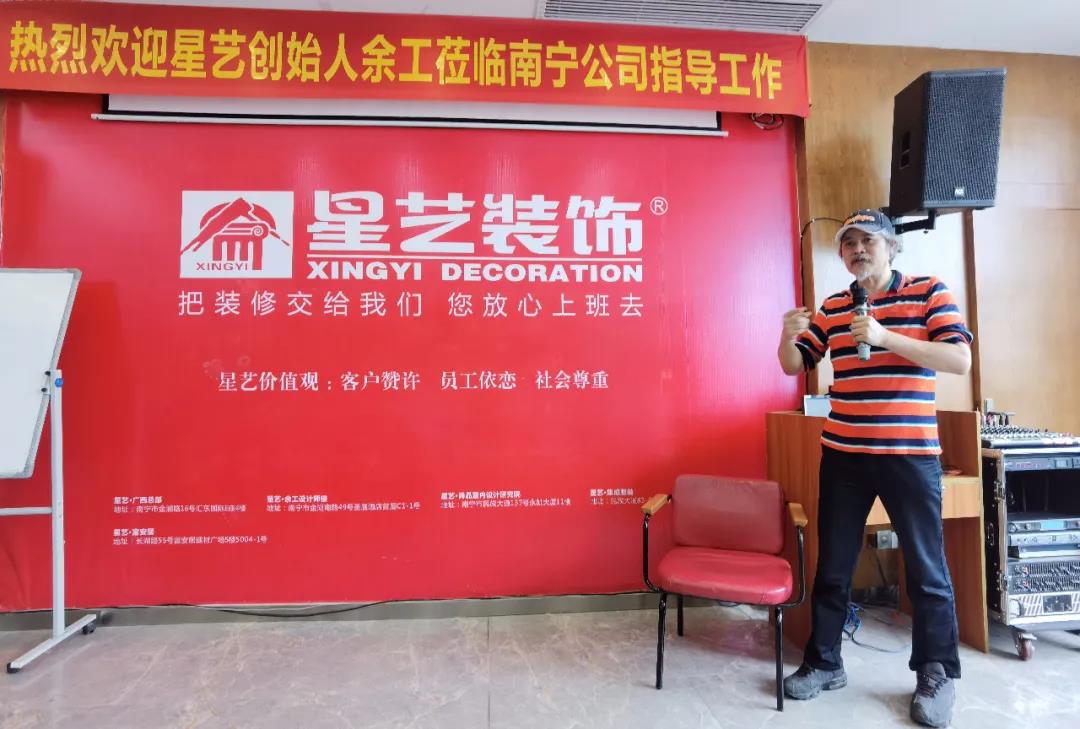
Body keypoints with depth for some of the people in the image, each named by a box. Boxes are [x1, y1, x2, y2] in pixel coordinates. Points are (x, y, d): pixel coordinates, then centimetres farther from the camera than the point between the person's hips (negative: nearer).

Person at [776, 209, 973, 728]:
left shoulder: (929, 292, 0)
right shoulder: (831, 309, 9)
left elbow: (960, 360, -10)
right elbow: (795, 366, 8)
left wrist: (885, 337, -21)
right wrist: (788, 337, -13)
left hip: (910, 453, -3)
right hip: (843, 454, 3)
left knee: (926, 568, 9)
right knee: (832, 565, 10)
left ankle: (937, 674, 28)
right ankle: (823, 663, 25)